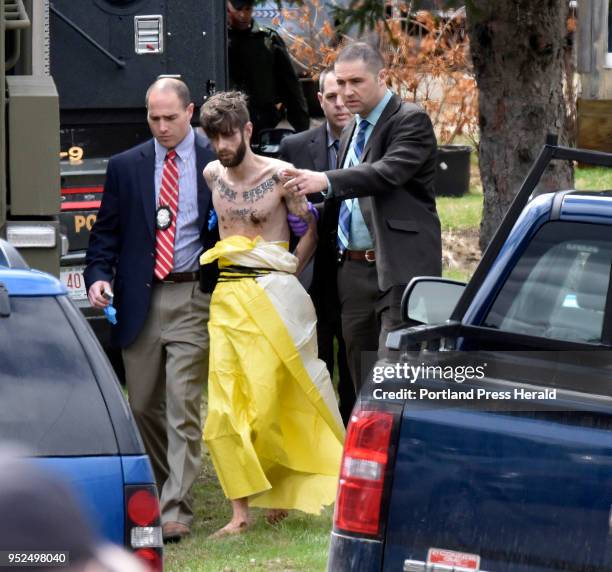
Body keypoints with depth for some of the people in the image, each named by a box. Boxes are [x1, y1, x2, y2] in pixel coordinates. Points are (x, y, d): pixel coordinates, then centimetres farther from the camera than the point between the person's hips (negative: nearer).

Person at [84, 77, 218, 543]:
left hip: (192, 298, -4)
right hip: (139, 299, 4)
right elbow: (107, 231, 12)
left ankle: (176, 509, -11)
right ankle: (158, 488, 29)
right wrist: (98, 276, -5)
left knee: (183, 406, -10)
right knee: (143, 405, 11)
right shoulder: (126, 167, 9)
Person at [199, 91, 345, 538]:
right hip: (225, 296, 5)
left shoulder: (279, 175, -4)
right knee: (223, 407, -4)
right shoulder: (212, 175, 10)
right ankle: (240, 512, -1)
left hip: (269, 296, -5)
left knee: (266, 401, -8)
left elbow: (315, 226, 4)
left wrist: (289, 271, 1)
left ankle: (284, 486, 15)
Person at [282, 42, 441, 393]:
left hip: (399, 269, -8)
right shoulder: (352, 133, 21)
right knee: (364, 381, 10)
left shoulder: (411, 120, -7)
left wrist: (327, 181, -34)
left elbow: (388, 173, -24)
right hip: (355, 270, 8)